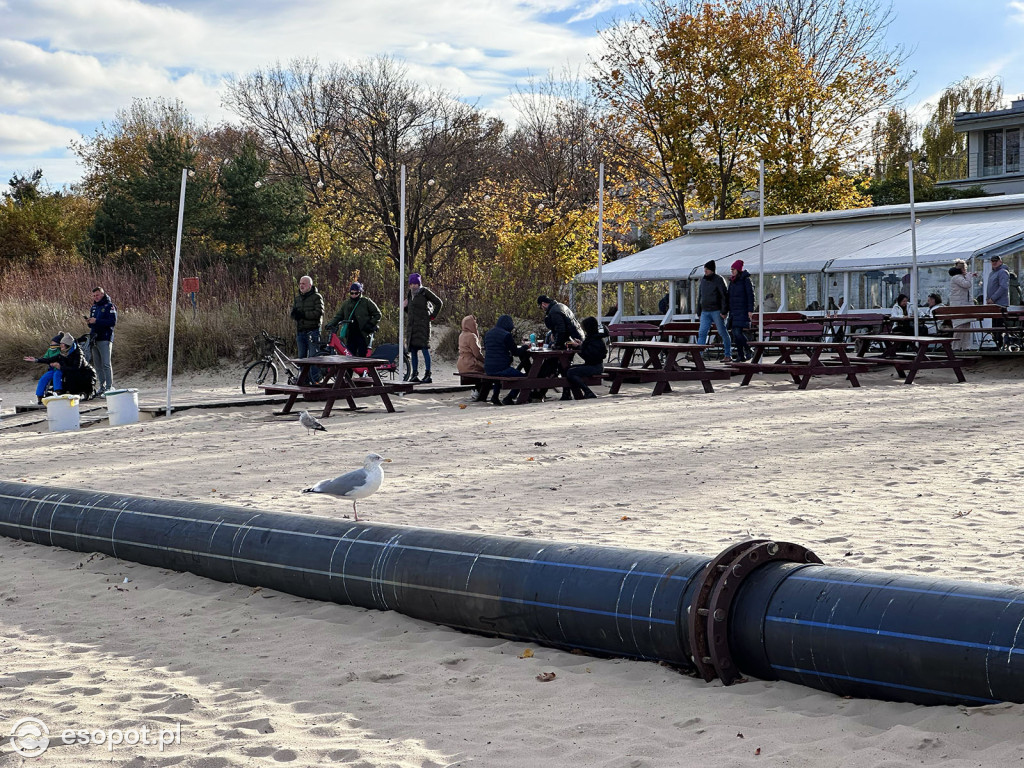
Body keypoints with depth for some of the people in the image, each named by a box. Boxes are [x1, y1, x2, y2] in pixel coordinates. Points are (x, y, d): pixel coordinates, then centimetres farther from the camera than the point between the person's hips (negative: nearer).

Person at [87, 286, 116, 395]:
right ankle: (102, 386, 12)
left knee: (106, 364, -12)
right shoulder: (94, 307, 19)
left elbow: (113, 322, -16)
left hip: (105, 339, -7)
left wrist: (96, 321, -19)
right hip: (94, 339, 7)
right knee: (97, 365, 7)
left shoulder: (109, 306, -4)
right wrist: (89, 322, 1)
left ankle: (110, 386, -11)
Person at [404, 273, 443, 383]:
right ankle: (414, 374, 12)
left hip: (423, 324, -7)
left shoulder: (424, 291, -3)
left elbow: (439, 303, -1)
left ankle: (427, 375, -15)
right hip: (412, 325, 7)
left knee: (424, 348, -13)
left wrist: (432, 316, -3)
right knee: (413, 350, 7)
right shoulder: (410, 294, 16)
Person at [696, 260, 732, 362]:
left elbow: (724, 295, -9)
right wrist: (699, 311, 15)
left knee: (723, 333, 3)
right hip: (705, 312, 5)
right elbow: (699, 296, 19)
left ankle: (728, 355, 11)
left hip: (716, 311, -5)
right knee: (702, 333, -5)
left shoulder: (718, 280, -6)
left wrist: (724, 311, -15)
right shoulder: (703, 280, 12)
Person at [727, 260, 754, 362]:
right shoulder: (732, 281, 15)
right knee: (735, 333, 3)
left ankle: (748, 350, -1)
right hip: (733, 311, 7)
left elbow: (751, 295, -11)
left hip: (743, 310, -7)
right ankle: (740, 355, 9)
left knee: (738, 332, -16)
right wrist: (728, 311, 14)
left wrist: (750, 310, -17)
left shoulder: (746, 280, -6)